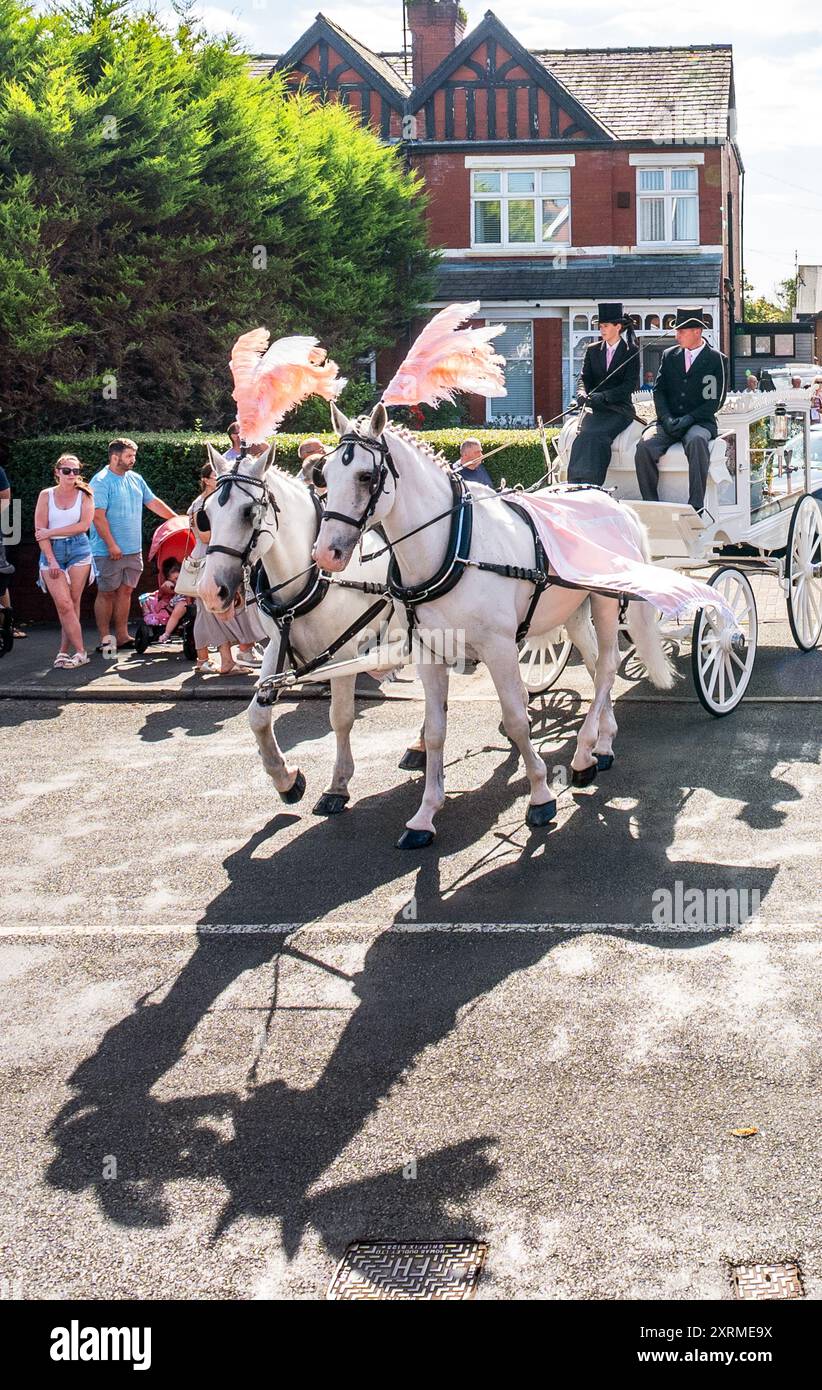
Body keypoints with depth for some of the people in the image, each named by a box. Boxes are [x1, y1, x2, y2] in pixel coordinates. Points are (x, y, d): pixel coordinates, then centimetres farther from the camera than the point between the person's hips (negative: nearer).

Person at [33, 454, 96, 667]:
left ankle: (64, 651, 4)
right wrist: (52, 561, -9)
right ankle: (80, 652, -7)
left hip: (78, 549, 0)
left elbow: (84, 525, -8)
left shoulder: (84, 496, 4)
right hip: (52, 552, 0)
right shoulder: (46, 495, 4)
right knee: (63, 604, -9)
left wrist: (51, 532, -9)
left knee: (72, 603, -2)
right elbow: (40, 531, 0)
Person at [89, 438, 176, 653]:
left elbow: (153, 502, 21)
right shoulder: (101, 482, -12)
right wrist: (111, 545, -21)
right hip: (109, 552, -7)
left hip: (133, 550, 7)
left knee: (125, 591, 9)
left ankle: (122, 636, 14)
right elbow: (98, 516, -18)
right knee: (106, 593, 1)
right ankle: (105, 639, 6)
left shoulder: (135, 479, 12)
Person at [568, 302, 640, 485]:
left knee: (597, 435, -32)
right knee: (583, 434, -28)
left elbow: (630, 384, -5)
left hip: (619, 408, -3)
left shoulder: (631, 352, 4)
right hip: (594, 408, 3)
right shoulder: (593, 350, 17)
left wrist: (603, 396, -19)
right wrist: (582, 394, -14)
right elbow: (584, 378, 10)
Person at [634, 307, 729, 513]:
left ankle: (696, 504, -37)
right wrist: (666, 419, -8)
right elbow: (658, 390, 10)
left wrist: (688, 419, -15)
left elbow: (715, 400, -3)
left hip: (699, 422, -4)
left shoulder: (717, 360, 3)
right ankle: (650, 504, -19)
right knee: (645, 446, -27)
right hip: (668, 422, 4)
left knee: (696, 441, -39)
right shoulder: (669, 355, 16)